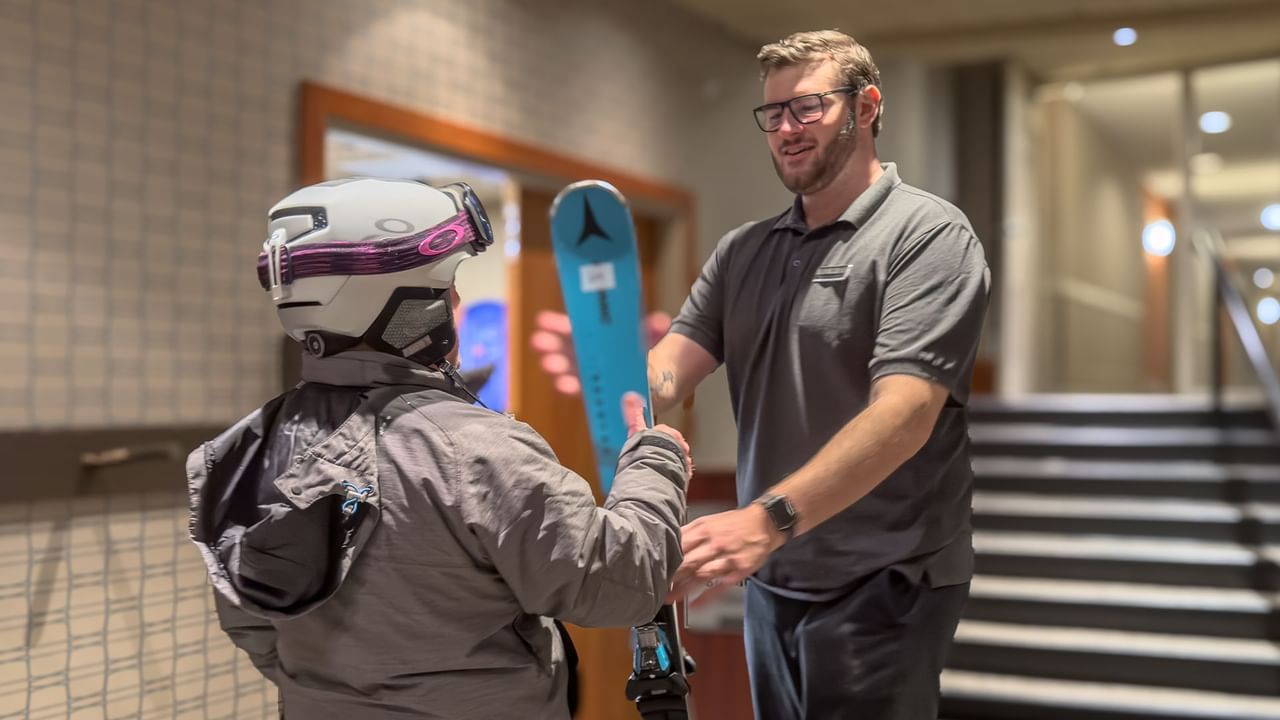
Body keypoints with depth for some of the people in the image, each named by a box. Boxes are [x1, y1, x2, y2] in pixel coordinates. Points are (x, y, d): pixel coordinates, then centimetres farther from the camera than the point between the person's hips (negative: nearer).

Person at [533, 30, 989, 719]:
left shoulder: (928, 236, -12)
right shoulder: (741, 250, 8)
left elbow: (904, 413, -24)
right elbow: (668, 374, -2)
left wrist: (767, 518, -35)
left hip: (881, 585, -6)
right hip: (770, 579, 6)